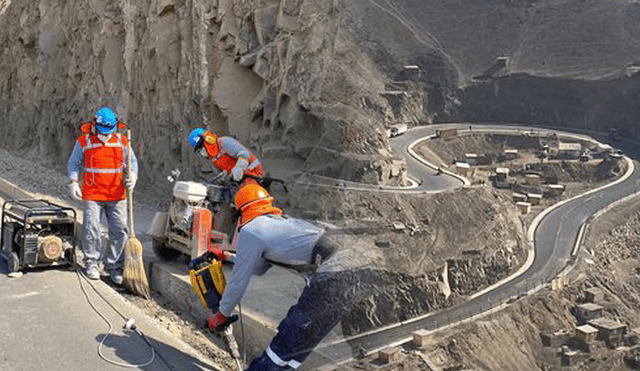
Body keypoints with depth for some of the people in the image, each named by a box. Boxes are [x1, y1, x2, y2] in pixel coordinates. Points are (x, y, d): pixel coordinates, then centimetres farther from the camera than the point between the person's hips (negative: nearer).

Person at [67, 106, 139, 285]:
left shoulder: (122, 141, 6)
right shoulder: (84, 141, 2)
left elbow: (132, 161, 12)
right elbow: (74, 163, 10)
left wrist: (132, 176, -7)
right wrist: (74, 182, -4)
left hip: (117, 196, 2)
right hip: (92, 195, -2)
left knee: (119, 231, 0)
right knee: (91, 229, -5)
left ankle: (113, 265, 15)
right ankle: (91, 264, 15)